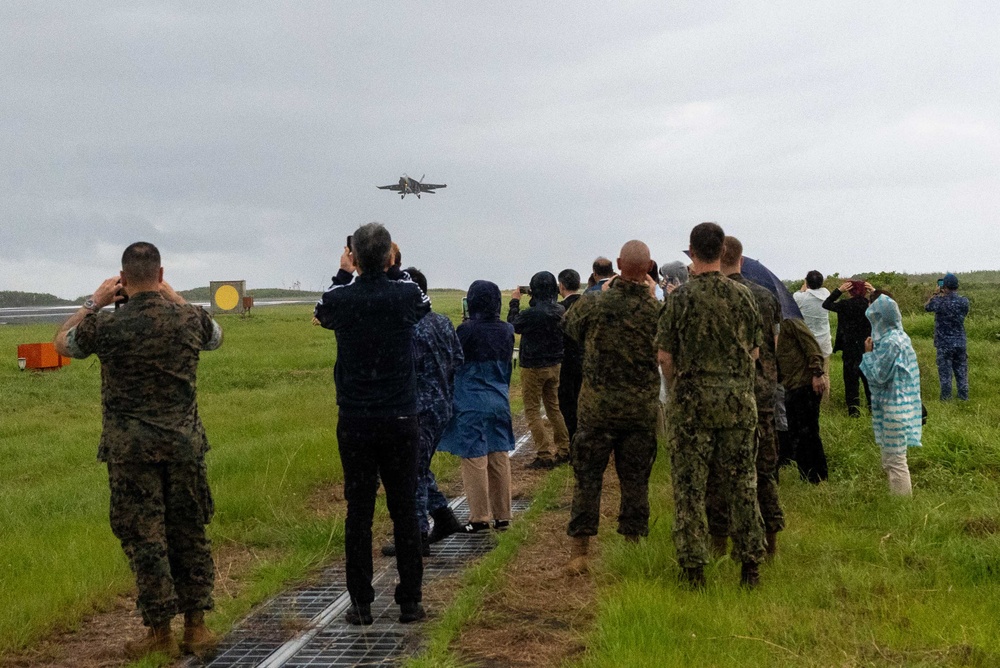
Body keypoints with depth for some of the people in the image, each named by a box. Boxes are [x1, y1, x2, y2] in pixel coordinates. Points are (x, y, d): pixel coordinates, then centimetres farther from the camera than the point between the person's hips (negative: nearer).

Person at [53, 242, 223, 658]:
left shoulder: (107, 326, -12)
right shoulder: (189, 319, -4)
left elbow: (62, 343, 9)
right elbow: (216, 338, 21)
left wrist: (94, 303, 14)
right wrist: (173, 298, 20)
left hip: (131, 448, -2)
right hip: (183, 443, 2)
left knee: (144, 538, 5)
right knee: (190, 534, 12)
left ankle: (161, 634, 10)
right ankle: (195, 627, 18)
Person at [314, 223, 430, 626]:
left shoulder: (339, 299, -7)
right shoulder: (407, 295, -7)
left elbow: (323, 314, 18)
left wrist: (344, 274, 26)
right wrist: (392, 268, 25)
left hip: (355, 423, 0)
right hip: (401, 422, 0)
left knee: (358, 511, 5)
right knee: (405, 511, 6)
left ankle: (360, 604, 8)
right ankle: (410, 601, 11)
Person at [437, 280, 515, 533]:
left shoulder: (467, 329, -13)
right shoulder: (507, 330, 3)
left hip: (471, 402, -5)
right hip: (499, 401, 5)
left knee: (475, 458, 1)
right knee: (499, 457, 10)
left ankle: (479, 517, 5)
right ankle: (502, 515, 15)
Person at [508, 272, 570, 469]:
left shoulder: (531, 313, -24)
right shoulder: (560, 311, -5)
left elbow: (513, 325, -6)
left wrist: (515, 302, 6)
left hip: (533, 367, -6)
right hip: (554, 365, 6)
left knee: (532, 410, 2)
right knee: (553, 407, 19)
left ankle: (544, 455, -4)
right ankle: (564, 450, 23)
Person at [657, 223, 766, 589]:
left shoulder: (681, 297, -7)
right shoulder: (742, 295, 1)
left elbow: (665, 356, -4)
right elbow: (754, 350, 9)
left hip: (692, 400, -2)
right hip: (739, 400, 3)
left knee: (689, 486, 3)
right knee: (741, 484, 9)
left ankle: (693, 567, 4)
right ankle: (750, 562, 11)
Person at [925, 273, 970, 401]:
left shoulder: (940, 301, -17)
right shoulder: (964, 301, -6)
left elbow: (926, 307, 2)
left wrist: (935, 294, 15)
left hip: (944, 344, -3)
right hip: (960, 343, 3)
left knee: (945, 372, 6)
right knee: (961, 371, 14)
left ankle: (946, 398, 12)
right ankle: (964, 396, 20)